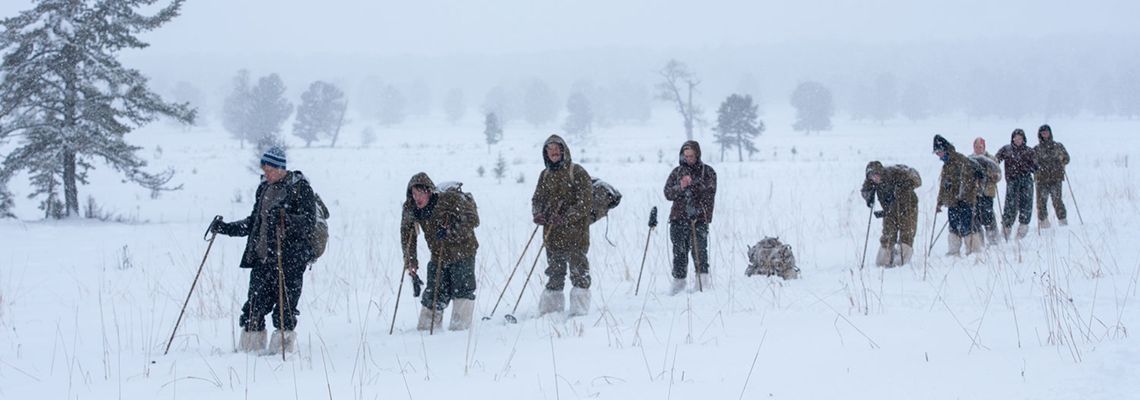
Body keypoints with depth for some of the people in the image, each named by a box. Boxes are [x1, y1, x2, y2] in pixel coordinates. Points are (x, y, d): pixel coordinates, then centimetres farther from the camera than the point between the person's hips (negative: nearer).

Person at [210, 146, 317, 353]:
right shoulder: (264, 188, 16)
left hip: (289, 259, -6)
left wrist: (285, 218, -30)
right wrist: (227, 228, 15)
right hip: (262, 258, 6)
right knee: (254, 306, 1)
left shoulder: (300, 187, -4)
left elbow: (309, 221, -14)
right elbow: (254, 222, 25)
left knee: (284, 307, -7)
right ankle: (249, 349, 6)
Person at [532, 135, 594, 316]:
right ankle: (551, 309, 16)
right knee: (554, 272, 11)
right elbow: (537, 199, 19)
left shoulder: (577, 172, -5)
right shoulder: (545, 175, 13)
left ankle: (579, 310, -2)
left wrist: (565, 218, -20)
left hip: (575, 232, -5)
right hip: (551, 234, 6)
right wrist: (537, 214, -4)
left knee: (578, 271, -5)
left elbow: (585, 201, -11)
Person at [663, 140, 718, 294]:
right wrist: (680, 188, -11)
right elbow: (668, 193, 7)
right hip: (678, 218, 3)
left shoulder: (707, 172, 6)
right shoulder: (677, 172, 14)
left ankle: (702, 279, -16)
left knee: (699, 249, -15)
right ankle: (678, 280, 12)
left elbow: (709, 195, 0)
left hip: (699, 219, -3)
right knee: (679, 251, 3)